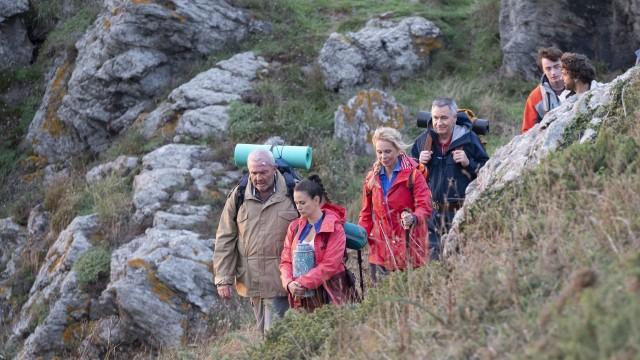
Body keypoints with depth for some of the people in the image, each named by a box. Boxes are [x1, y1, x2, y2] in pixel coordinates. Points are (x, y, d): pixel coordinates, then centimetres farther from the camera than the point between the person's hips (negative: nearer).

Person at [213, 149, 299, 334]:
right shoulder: (238, 197, 5)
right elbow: (225, 240, 7)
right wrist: (223, 279, 1)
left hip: (279, 282, -3)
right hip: (251, 281, 4)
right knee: (263, 331, 12)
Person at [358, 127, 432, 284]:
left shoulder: (412, 174, -1)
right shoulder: (372, 178, 13)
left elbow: (424, 206, -10)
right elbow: (366, 213, 20)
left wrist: (413, 218, -31)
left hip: (408, 248, -3)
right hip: (380, 250, 4)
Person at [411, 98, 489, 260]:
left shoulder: (469, 139, 1)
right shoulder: (423, 140, 9)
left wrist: (468, 163, -13)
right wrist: (420, 163, -1)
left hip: (463, 213, -3)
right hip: (432, 213, 3)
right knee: (432, 259, 2)